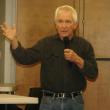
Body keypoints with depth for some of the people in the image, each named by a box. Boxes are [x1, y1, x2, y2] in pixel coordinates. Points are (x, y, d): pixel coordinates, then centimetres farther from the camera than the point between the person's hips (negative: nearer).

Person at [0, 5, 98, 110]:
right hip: (49, 101, 1)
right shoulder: (46, 43, 4)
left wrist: (77, 60, -19)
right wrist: (14, 40, -17)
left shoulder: (84, 45, 0)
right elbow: (24, 58, -3)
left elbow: (93, 74, -5)